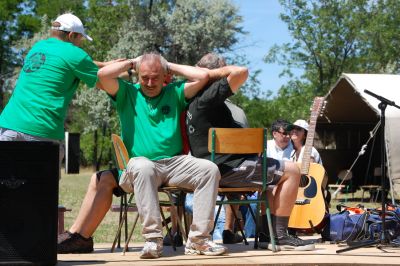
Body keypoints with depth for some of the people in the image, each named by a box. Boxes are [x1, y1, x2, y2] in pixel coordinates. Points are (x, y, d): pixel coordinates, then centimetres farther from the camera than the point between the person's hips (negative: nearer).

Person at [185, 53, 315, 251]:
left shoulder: (194, 101, 14)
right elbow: (241, 72, -27)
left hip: (217, 169, 11)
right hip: (227, 168, -11)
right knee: (291, 171, -8)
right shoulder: (209, 97, -16)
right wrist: (213, 71, -15)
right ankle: (279, 236, -7)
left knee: (266, 172, 33)